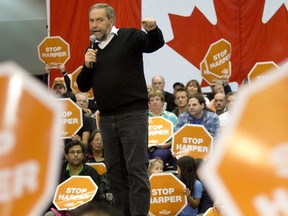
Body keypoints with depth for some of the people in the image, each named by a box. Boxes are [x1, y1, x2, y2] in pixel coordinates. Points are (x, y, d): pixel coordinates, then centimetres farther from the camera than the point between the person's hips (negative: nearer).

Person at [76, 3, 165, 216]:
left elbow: (155, 44, -17)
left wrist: (153, 30, -39)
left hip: (133, 114, -6)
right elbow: (83, 86, 15)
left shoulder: (129, 37, -1)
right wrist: (87, 66, -3)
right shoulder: (92, 49, 16)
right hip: (107, 119, 6)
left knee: (137, 169, -8)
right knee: (115, 171, 10)